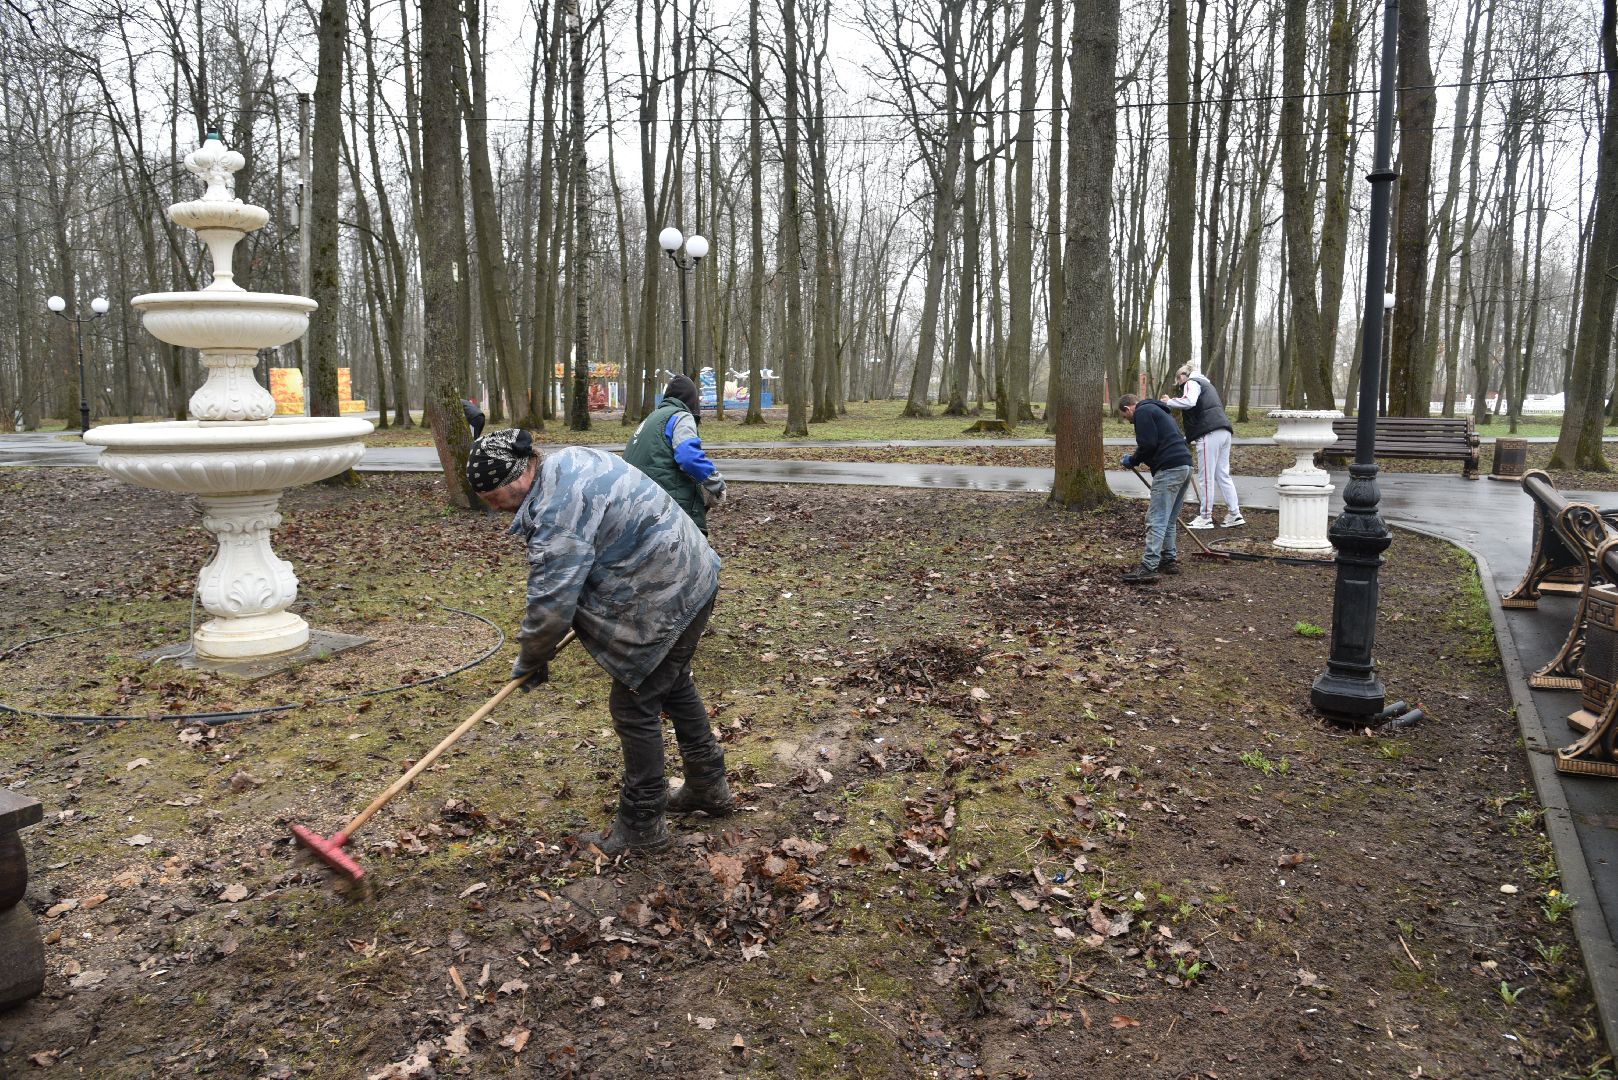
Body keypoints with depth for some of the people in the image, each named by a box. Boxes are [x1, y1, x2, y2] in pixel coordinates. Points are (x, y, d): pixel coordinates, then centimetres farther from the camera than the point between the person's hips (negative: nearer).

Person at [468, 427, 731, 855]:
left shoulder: (556, 515, -25)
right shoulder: (567, 459, 7)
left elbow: (550, 608, -23)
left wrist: (530, 662, -5)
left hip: (664, 602, -11)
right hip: (693, 576, 11)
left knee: (635, 706, 1)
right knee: (674, 684, 24)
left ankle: (642, 825, 15)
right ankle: (709, 786, 39)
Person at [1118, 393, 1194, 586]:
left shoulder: (1142, 412, -2)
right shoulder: (1159, 411, 29)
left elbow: (1148, 444, -13)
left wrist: (1133, 461, 4)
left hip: (1169, 468, -10)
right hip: (1185, 466, 10)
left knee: (1156, 521, -11)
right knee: (1169, 519, 20)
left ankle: (1148, 568, -14)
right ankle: (1169, 560, 26)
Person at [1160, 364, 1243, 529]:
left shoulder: (1191, 383, 2)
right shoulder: (1205, 384, 32)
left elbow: (1189, 401, -20)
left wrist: (1169, 402, -7)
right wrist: (1190, 438, 28)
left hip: (1210, 434, -9)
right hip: (1224, 431, 9)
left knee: (1206, 477, -4)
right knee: (1223, 475, 11)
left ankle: (1205, 517, 0)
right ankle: (1235, 514, 9)